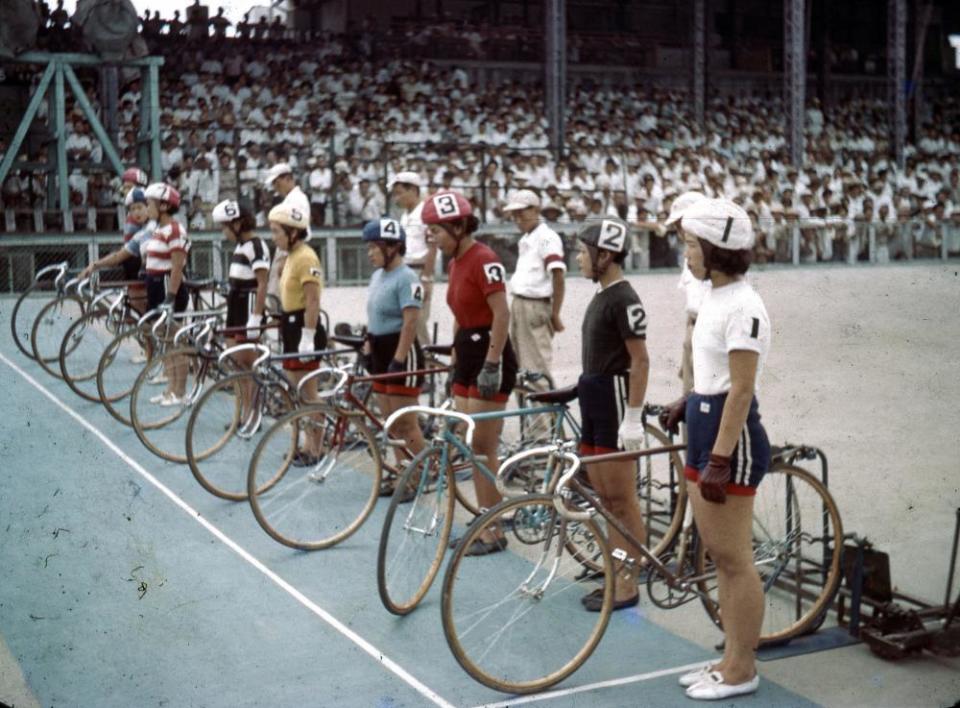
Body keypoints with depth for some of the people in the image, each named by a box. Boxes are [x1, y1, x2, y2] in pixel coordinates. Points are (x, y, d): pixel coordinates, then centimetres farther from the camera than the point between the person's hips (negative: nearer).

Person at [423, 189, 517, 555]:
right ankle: (487, 524, 20)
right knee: (472, 449, 11)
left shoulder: (483, 259, -16)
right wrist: (456, 356, 17)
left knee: (482, 449, -4)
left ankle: (494, 534, 6)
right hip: (468, 359, 9)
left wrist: (491, 366, -21)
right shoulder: (456, 261, 12)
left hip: (489, 359, -9)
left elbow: (502, 314, -20)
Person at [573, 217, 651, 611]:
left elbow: (640, 362, -18)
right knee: (605, 497, 14)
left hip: (615, 402, -10)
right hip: (594, 401, 10)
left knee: (622, 500, -2)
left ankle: (627, 586, 6)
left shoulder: (624, 299, -16)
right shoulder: (602, 295, 13)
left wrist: (633, 418, -21)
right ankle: (615, 576, 24)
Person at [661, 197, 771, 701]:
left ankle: (741, 672, 12)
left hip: (731, 437, -10)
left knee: (735, 560, 0)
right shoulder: (715, 299, 10)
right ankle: (730, 660, 26)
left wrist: (720, 460, -23)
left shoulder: (743, 306, -18)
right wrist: (687, 402, 27)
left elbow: (741, 390, -21)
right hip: (703, 429, 10)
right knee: (719, 556, 15)